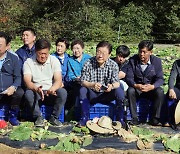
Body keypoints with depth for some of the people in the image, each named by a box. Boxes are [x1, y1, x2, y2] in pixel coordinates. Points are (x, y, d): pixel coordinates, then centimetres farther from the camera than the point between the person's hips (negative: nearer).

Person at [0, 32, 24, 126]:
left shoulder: (13, 58, 5)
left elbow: (18, 77, 4)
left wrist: (13, 87, -18)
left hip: (9, 93, 1)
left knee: (20, 92, -30)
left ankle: (12, 116, -4)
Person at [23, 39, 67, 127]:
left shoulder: (54, 60, -2)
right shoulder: (28, 62, -4)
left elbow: (59, 80, -13)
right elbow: (27, 81, -17)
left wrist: (52, 89, -37)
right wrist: (36, 89, -40)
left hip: (51, 93, 1)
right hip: (36, 93, -1)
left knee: (62, 92, -29)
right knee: (28, 93, -33)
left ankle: (54, 117, -9)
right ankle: (38, 117, -10)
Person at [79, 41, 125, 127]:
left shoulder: (113, 65, -6)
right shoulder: (88, 64, -10)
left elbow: (116, 83, -11)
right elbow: (83, 82, -15)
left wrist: (112, 86, -37)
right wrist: (92, 85, -37)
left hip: (106, 95, 1)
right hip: (92, 95, 0)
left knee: (119, 91, -26)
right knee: (83, 90, -30)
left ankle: (120, 119, -14)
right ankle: (84, 119, -18)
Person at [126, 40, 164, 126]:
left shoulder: (157, 61, -6)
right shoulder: (133, 60, -7)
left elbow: (160, 79, -11)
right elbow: (129, 78, -13)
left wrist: (152, 86, -34)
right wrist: (135, 85, -37)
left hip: (151, 89, 0)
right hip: (136, 88, 0)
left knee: (160, 92, -30)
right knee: (130, 91, -32)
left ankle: (155, 118, -17)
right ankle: (134, 118, -25)